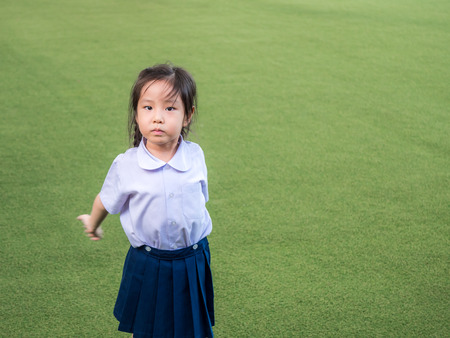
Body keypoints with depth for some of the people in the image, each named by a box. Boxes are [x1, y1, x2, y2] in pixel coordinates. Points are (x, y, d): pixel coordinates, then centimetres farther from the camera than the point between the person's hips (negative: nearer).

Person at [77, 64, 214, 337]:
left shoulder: (195, 156, -9)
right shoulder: (126, 166, -16)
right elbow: (106, 201, 5)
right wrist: (93, 223, 24)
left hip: (192, 261, 2)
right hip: (147, 266, -1)